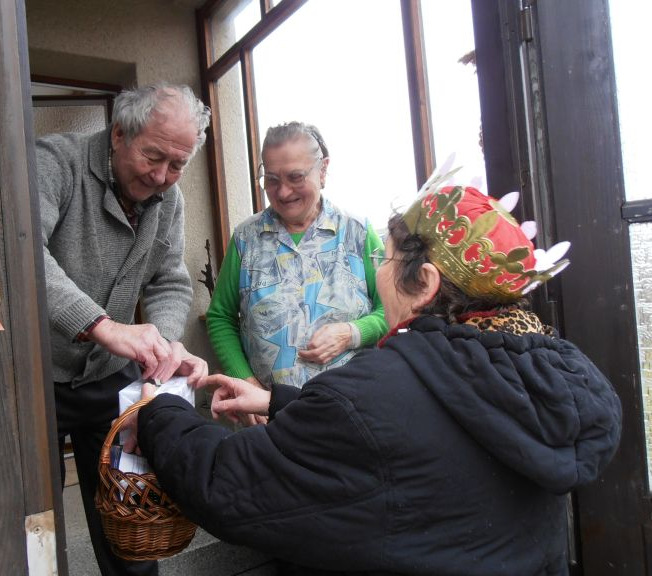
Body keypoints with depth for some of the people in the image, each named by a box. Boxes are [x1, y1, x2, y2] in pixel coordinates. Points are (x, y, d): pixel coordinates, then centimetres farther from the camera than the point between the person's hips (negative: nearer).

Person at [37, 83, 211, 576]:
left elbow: (170, 285, 0)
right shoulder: (56, 161, -17)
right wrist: (101, 325, -45)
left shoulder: (169, 201, 1)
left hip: (110, 379, 5)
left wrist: (168, 343, -21)